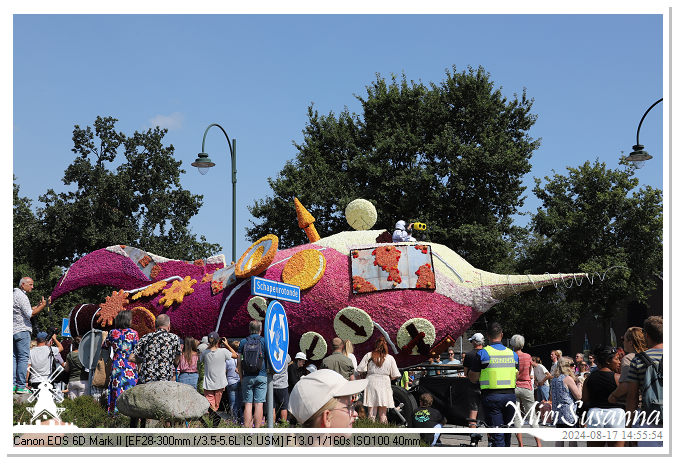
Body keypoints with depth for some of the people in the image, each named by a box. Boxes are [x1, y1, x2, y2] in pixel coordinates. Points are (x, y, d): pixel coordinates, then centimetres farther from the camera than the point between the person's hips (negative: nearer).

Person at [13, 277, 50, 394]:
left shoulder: (13, 294, 19)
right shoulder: (21, 296, -12)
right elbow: (30, 314, -16)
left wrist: (37, 306, 17)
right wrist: (43, 306, -13)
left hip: (12, 330, 9)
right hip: (22, 330, -9)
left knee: (14, 357, 8)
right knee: (23, 358, -7)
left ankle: (12, 384, 6)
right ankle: (21, 386, -9)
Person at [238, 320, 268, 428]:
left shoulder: (243, 342, 4)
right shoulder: (264, 341, -1)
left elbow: (239, 362, 6)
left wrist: (241, 378, 13)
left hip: (247, 377, 2)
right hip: (261, 376, -2)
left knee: (247, 404, 3)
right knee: (259, 404, -2)